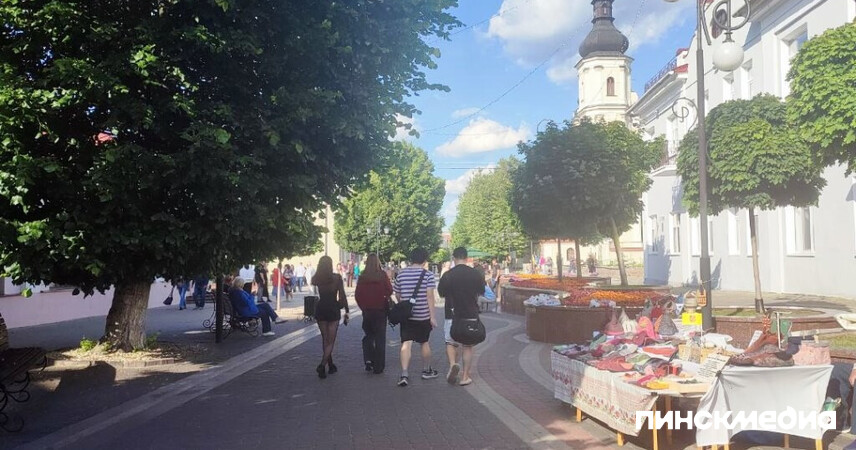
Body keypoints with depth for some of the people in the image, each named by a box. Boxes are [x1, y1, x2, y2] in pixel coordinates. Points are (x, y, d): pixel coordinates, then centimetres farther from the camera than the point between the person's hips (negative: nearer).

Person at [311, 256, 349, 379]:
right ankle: (322, 365, -17)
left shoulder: (316, 279, -1)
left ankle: (330, 365, 24)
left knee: (325, 339, 17)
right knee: (330, 341, 0)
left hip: (320, 309, 3)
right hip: (333, 310, -3)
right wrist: (347, 311, -3)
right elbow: (342, 295, -9)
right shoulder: (337, 277, -8)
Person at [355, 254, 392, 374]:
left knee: (368, 335, 19)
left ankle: (368, 360, 4)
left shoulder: (362, 277, -4)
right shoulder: (382, 275, -9)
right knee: (380, 337, 6)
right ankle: (378, 367, 8)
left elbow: (357, 294, -3)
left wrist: (363, 306, 9)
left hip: (367, 310, 2)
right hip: (380, 309, -2)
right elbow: (389, 291, -8)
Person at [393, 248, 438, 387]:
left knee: (406, 343, -3)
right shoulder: (427, 275, -6)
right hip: (423, 315, -1)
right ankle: (426, 370, 32)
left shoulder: (401, 274, 4)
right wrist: (432, 316, -10)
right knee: (424, 342, 16)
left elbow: (397, 295, 11)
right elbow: (429, 296, -12)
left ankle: (404, 374, -16)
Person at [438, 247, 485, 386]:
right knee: (467, 345, 11)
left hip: (452, 314, -1)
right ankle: (465, 376, 12)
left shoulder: (447, 275, -10)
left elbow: (441, 293, 3)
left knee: (450, 342, 14)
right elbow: (481, 292, 9)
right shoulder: (476, 274, -5)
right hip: (471, 315, 1)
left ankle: (452, 364, -11)